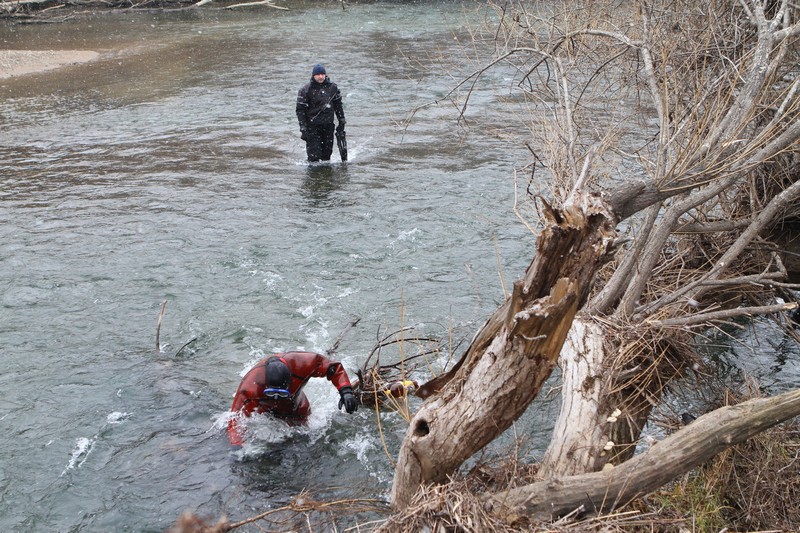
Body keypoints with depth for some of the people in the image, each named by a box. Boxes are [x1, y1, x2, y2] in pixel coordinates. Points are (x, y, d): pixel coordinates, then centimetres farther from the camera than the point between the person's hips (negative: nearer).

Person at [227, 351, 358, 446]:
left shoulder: (301, 363, -42)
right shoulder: (250, 386, -46)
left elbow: (333, 368, -28)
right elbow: (235, 420, -42)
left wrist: (346, 391, -42)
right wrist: (236, 447, -58)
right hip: (264, 410, -2)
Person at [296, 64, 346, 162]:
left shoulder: (332, 87, 5)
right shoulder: (306, 90, -7)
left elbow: (338, 104, 17)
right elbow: (300, 110, -6)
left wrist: (341, 121, 14)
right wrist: (303, 128, -12)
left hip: (328, 125, 4)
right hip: (312, 126, -4)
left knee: (327, 151, 11)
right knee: (314, 154, -9)